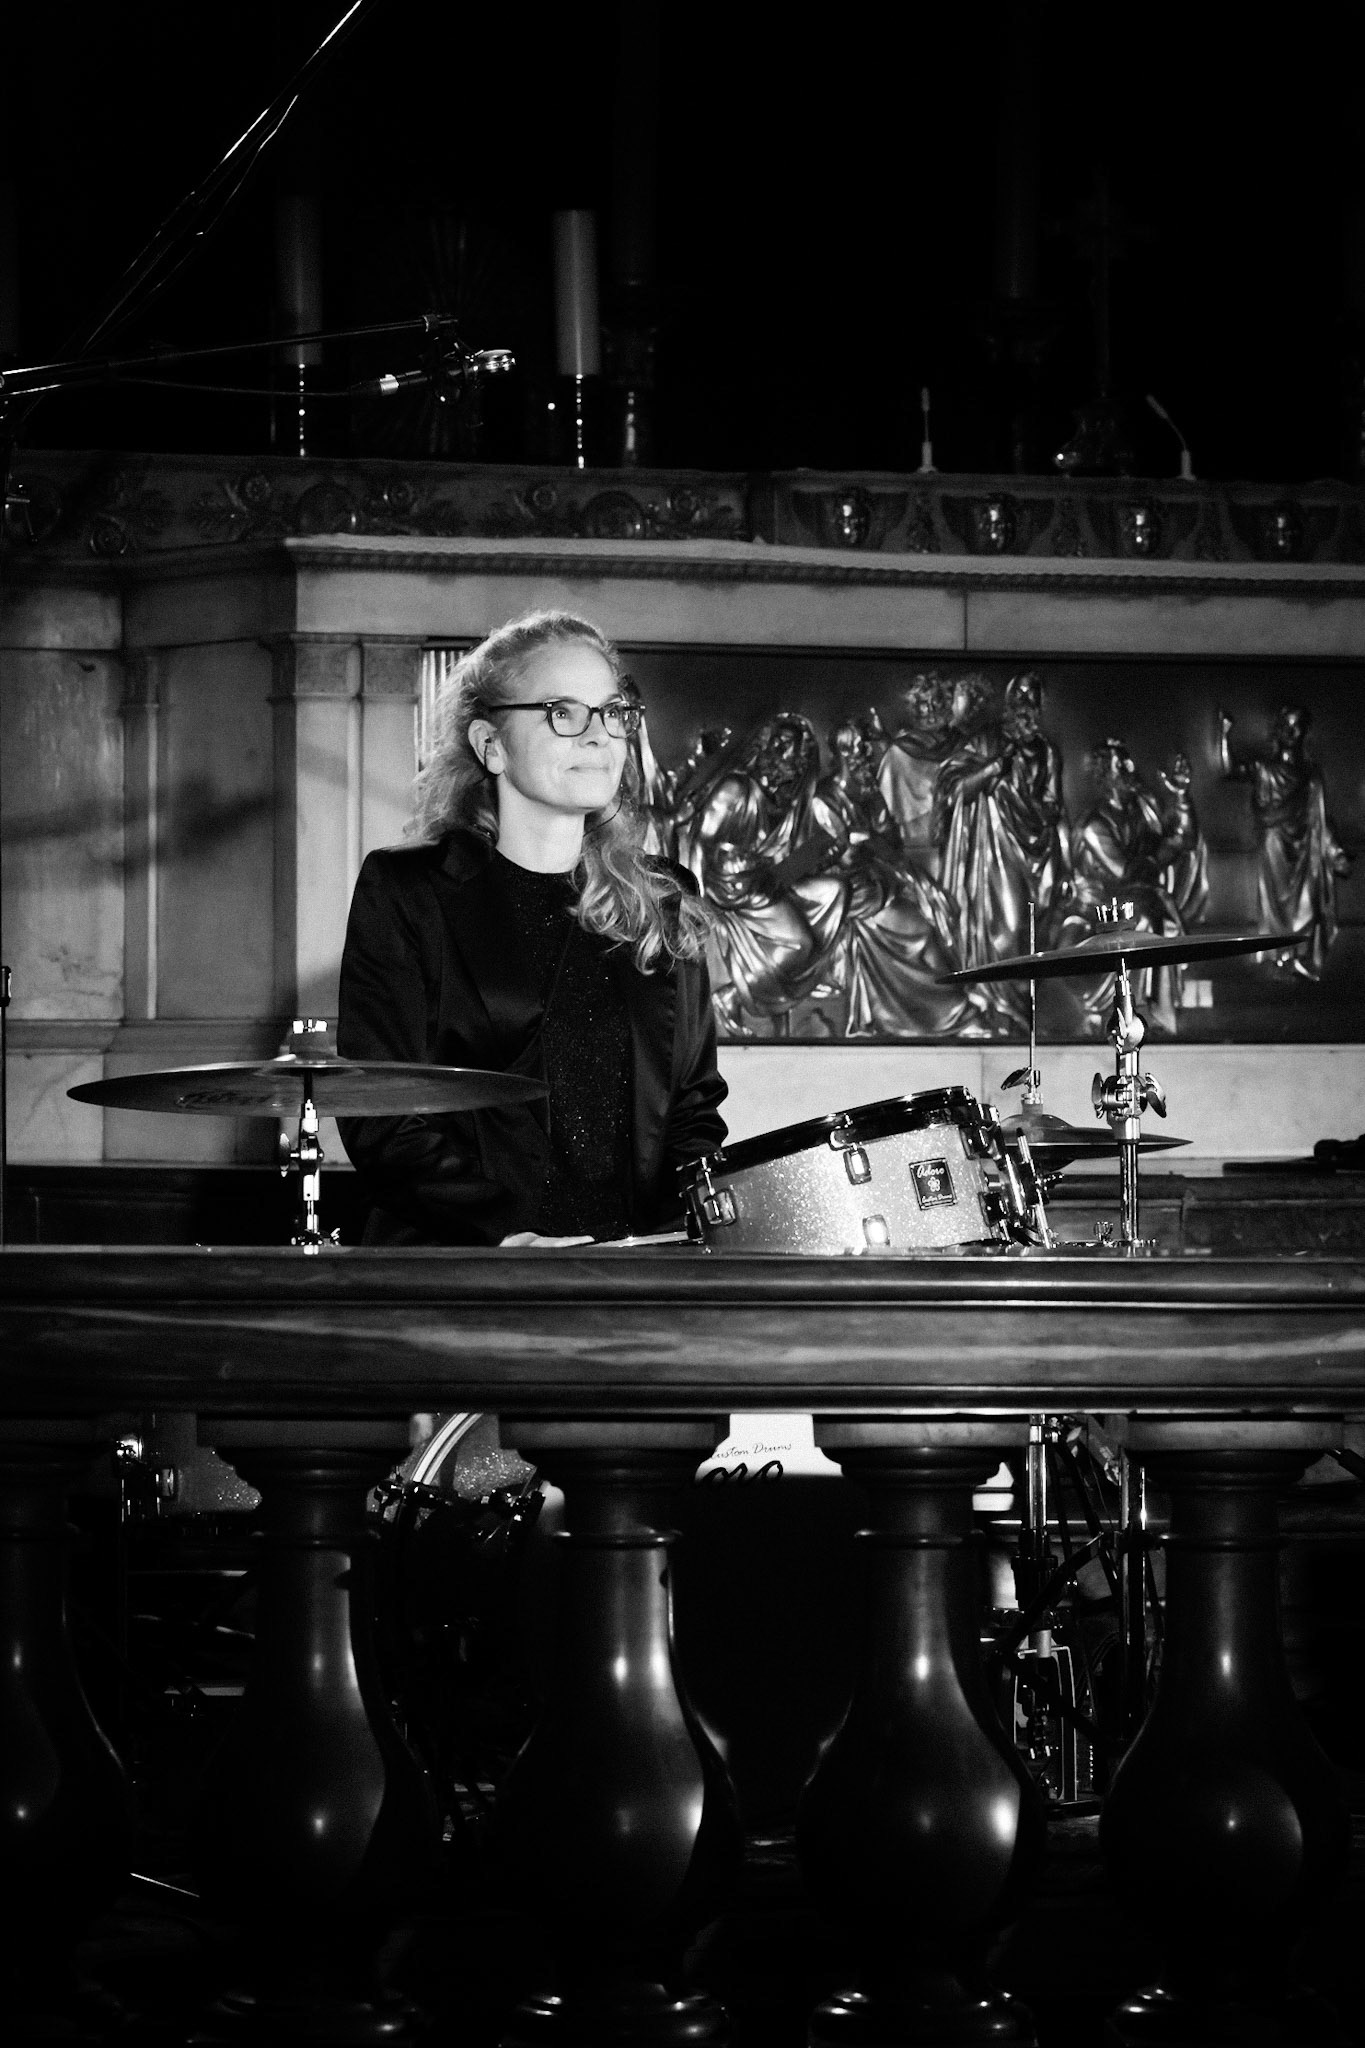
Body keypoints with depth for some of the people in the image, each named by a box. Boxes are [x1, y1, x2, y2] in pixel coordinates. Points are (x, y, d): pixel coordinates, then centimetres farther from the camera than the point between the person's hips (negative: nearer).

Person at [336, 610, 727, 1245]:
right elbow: (379, 1118, -4)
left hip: (635, 1270, 4)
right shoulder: (404, 890, 4)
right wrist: (507, 1232, -18)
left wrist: (682, 1228, -4)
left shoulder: (663, 905, 18)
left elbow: (695, 1102, 17)